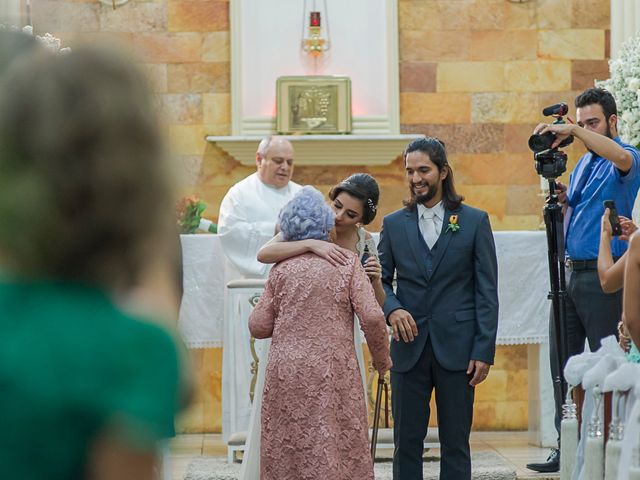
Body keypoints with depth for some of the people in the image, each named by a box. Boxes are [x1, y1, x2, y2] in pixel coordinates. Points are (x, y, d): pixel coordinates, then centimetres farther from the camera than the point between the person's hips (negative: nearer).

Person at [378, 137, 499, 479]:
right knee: (406, 442, 3)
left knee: (455, 444, 4)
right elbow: (381, 280, 11)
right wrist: (392, 309, -12)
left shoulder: (474, 221, 3)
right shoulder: (393, 224, 9)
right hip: (409, 347, 2)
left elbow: (487, 291, 0)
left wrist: (484, 351, -6)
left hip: (457, 348, -2)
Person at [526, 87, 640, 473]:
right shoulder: (584, 163, 19)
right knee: (563, 363, 6)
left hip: (604, 276, -8)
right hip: (571, 271, 8)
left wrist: (573, 131, -33)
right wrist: (559, 199, -1)